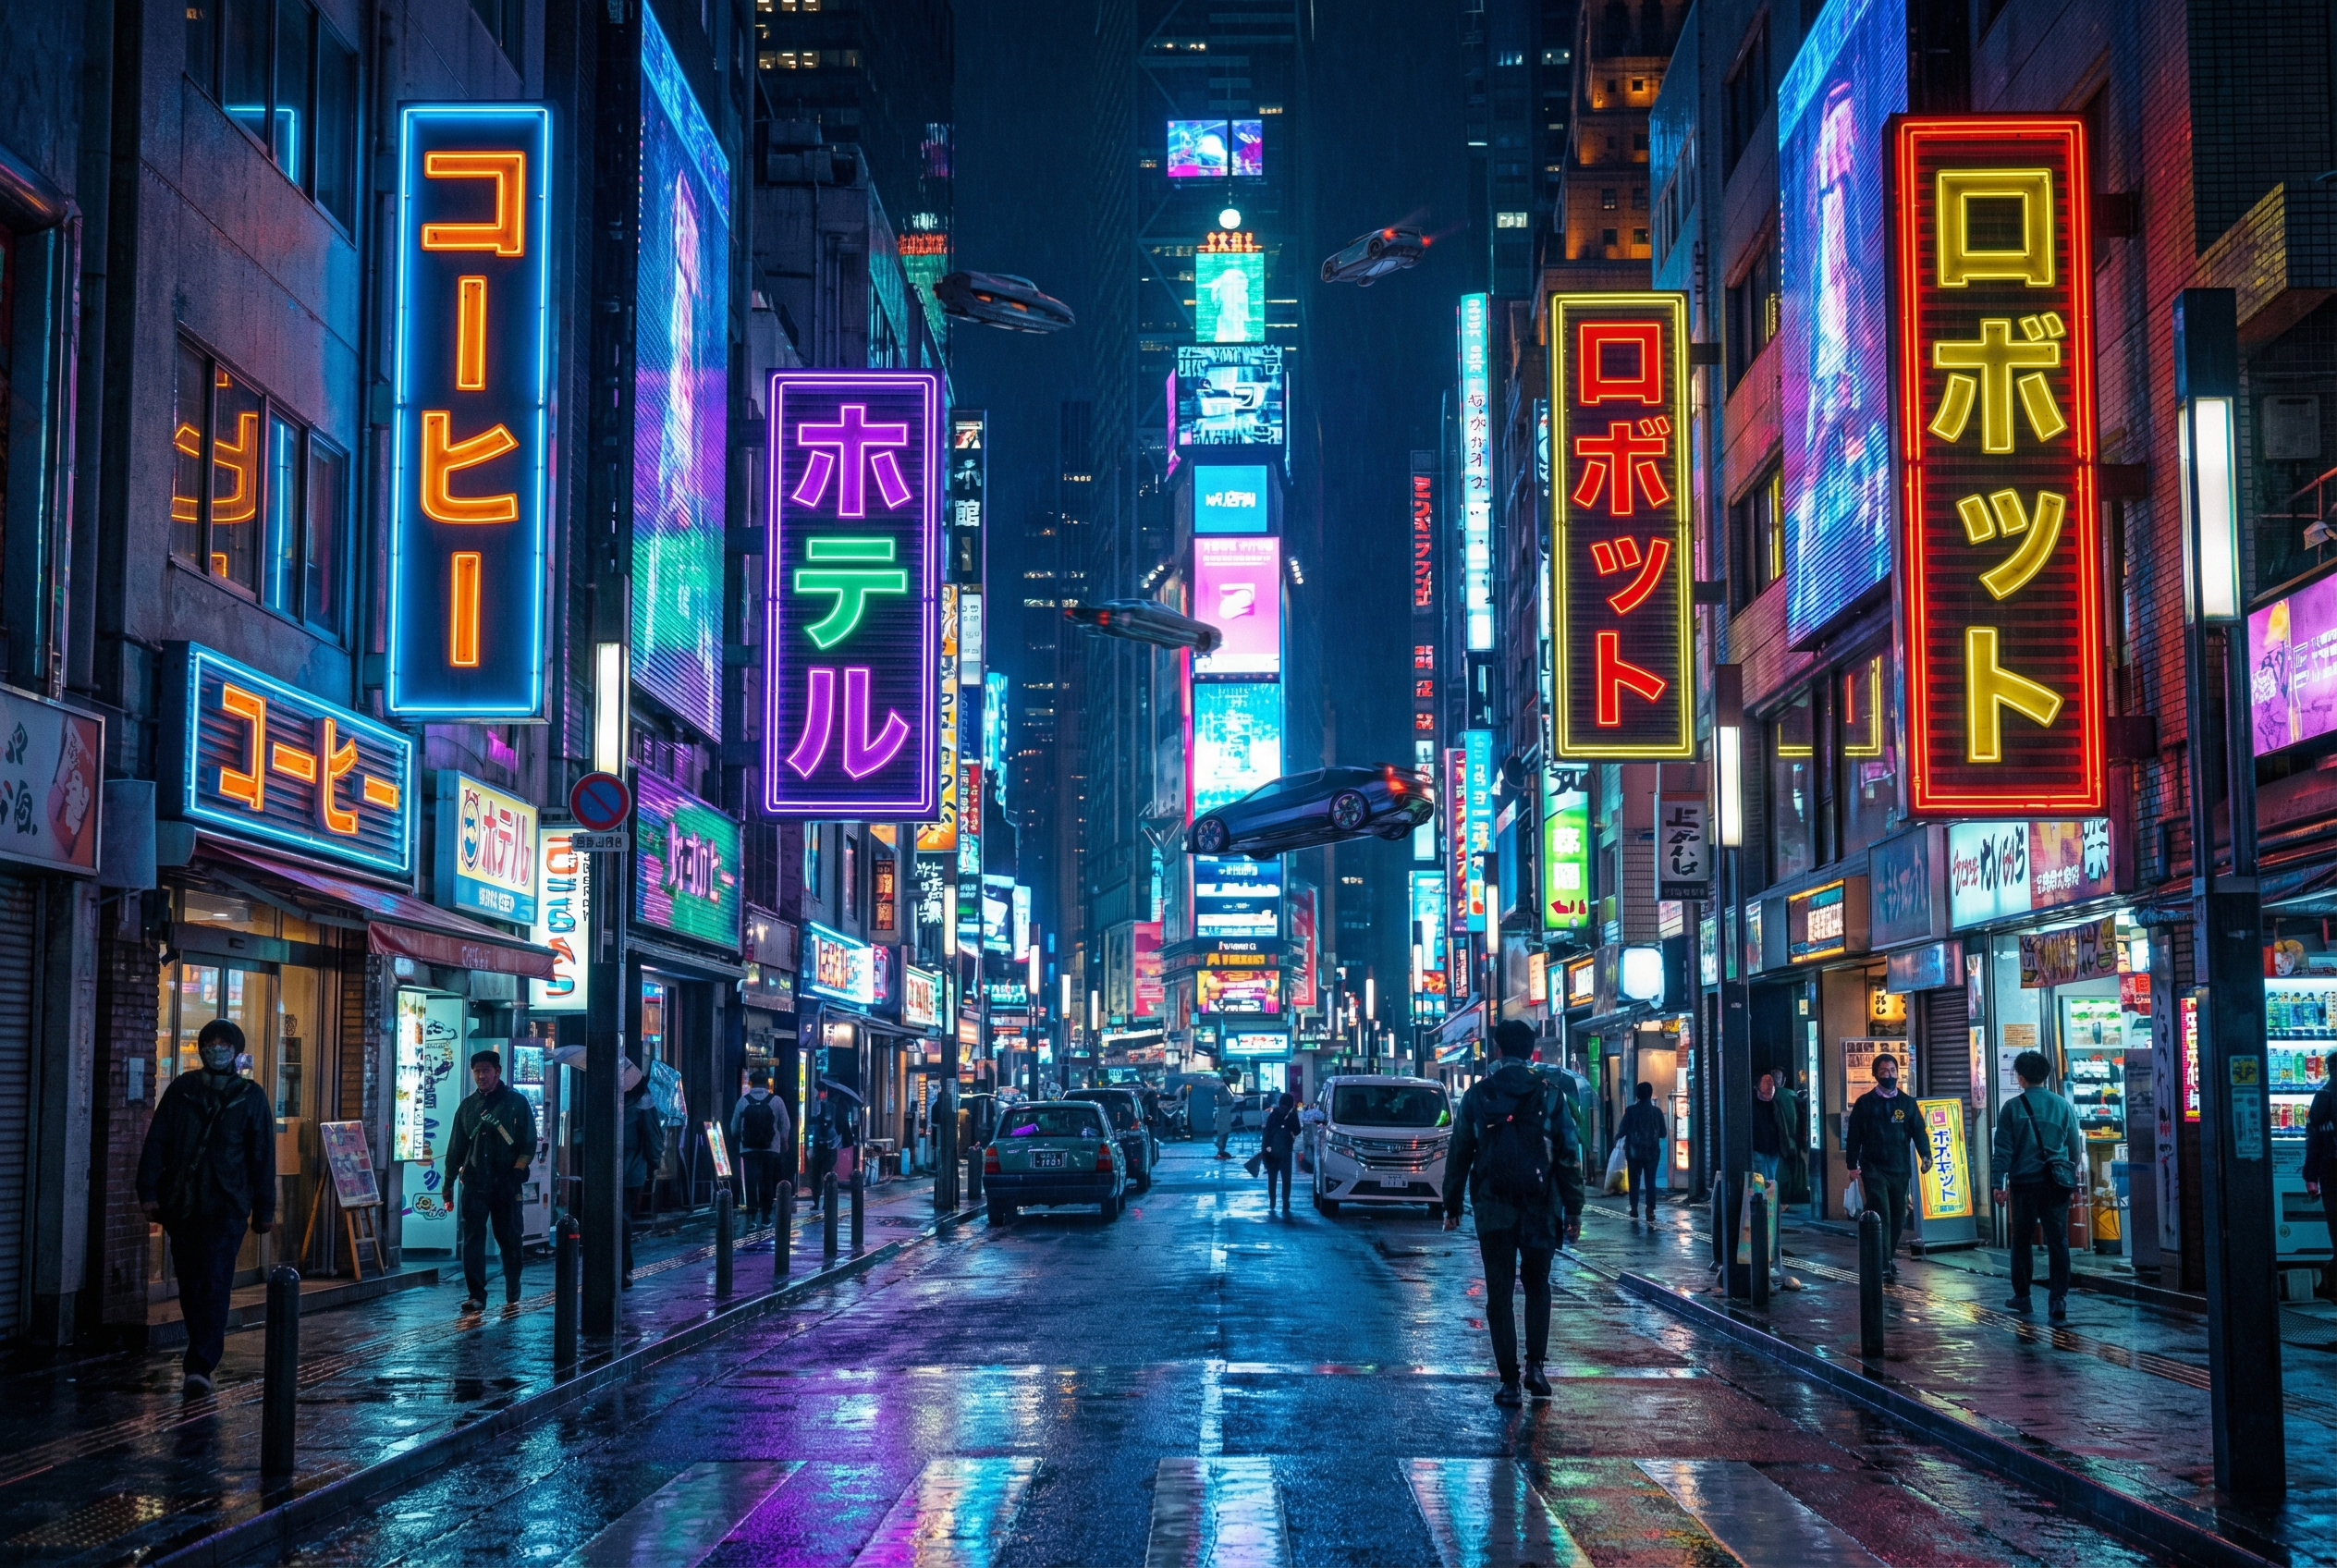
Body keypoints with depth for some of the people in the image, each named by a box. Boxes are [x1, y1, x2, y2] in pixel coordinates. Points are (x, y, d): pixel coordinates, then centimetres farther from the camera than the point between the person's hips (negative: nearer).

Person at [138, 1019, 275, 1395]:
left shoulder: (251, 1097, 4)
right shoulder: (181, 1089, 9)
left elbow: (263, 1156, 5)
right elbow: (156, 1142, 7)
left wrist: (264, 1209, 3)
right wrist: (150, 1191, -3)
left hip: (226, 1208, -3)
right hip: (181, 1205, 3)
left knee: (214, 1284, -12)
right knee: (189, 1284, 9)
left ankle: (200, 1365, -17)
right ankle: (204, 1353, 24)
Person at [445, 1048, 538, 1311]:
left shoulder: (516, 1102, 2)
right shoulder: (467, 1106, 12)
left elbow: (529, 1142, 1)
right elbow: (456, 1146, 16)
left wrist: (517, 1172, -8)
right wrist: (449, 1181, 13)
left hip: (505, 1183, -2)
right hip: (474, 1183, 2)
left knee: (508, 1238, 5)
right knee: (473, 1238, -7)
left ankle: (513, 1291, 23)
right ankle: (476, 1296, -8)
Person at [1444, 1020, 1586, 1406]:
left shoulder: (1477, 1095, 0)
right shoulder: (1550, 1094, -1)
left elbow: (1459, 1154, 3)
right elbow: (1568, 1156, -1)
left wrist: (1452, 1206, 10)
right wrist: (1573, 1211, 4)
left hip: (1493, 1211, 0)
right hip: (1541, 1209, 1)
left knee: (1500, 1294, 5)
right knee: (1537, 1286, 18)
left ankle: (1509, 1382, 1)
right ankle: (1535, 1366, 6)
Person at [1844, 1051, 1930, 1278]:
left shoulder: (1907, 1103, 9)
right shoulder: (1865, 1103, 2)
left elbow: (1919, 1131, 5)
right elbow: (1854, 1135, 3)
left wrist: (1925, 1155, -11)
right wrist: (1852, 1164, -4)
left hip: (1901, 1168, 3)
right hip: (1874, 1168, -3)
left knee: (1897, 1216, 8)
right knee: (1881, 1214, -11)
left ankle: (1890, 1257, 24)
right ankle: (1884, 1265, -13)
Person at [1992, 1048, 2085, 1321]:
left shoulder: (2013, 1107, -4)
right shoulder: (2063, 1105, 3)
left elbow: (2002, 1149, -5)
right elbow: (2075, 1146, 9)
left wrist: (1999, 1184, -1)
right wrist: (2073, 1180, 20)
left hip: (2024, 1183, -1)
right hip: (2056, 1183, 1)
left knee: (2021, 1241, 12)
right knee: (2058, 1241, 2)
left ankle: (2022, 1296, 17)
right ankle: (2058, 1298, -5)